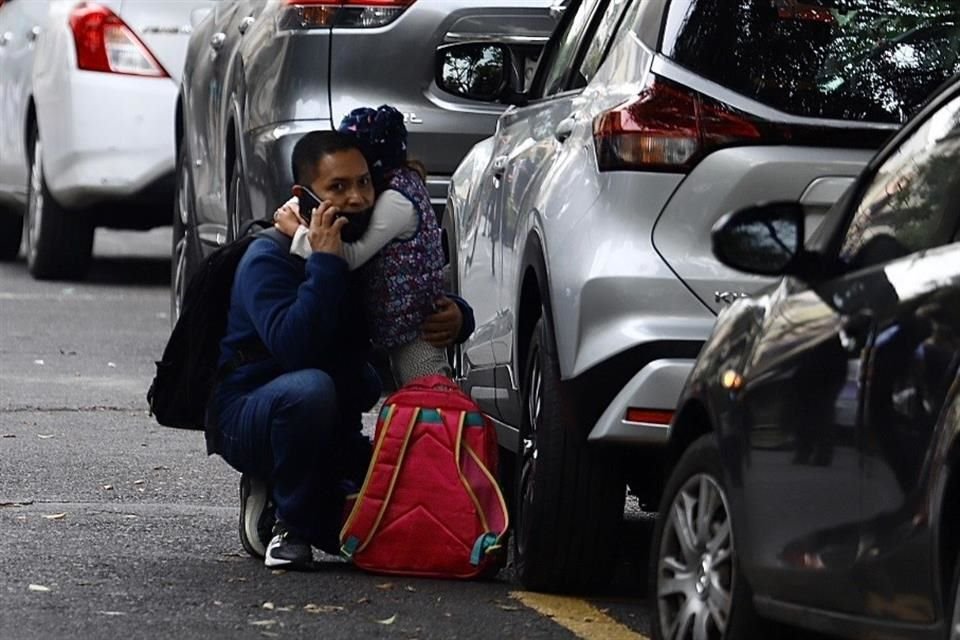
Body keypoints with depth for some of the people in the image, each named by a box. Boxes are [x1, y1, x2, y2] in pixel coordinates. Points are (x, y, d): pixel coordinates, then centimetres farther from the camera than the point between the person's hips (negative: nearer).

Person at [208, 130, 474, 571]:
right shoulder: (269, 257, -17)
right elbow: (294, 346, -32)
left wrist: (456, 317, -8)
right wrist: (326, 263, -35)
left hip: (336, 432, 7)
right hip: (246, 417, -7)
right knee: (310, 389, -39)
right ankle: (290, 524, -18)